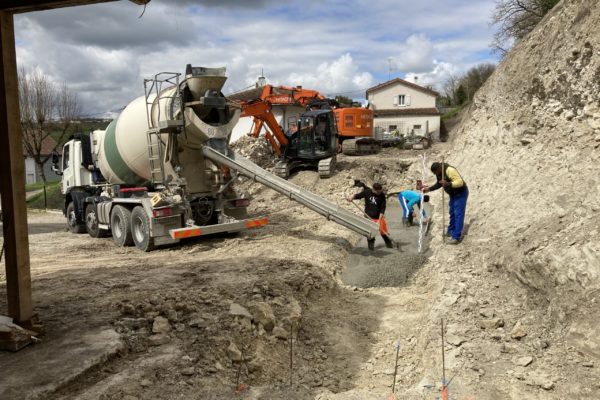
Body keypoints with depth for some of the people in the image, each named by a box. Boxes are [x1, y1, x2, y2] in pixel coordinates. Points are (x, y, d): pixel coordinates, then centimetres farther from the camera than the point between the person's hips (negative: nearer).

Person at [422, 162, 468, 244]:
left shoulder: (449, 170, -30)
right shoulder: (439, 172, -2)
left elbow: (460, 182, -34)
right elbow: (439, 184, 14)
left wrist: (448, 184, -46)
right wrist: (429, 189, 4)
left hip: (461, 193, -9)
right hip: (453, 194, 9)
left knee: (458, 214, -10)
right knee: (452, 213, 19)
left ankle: (456, 237, -11)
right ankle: (451, 231, 34)